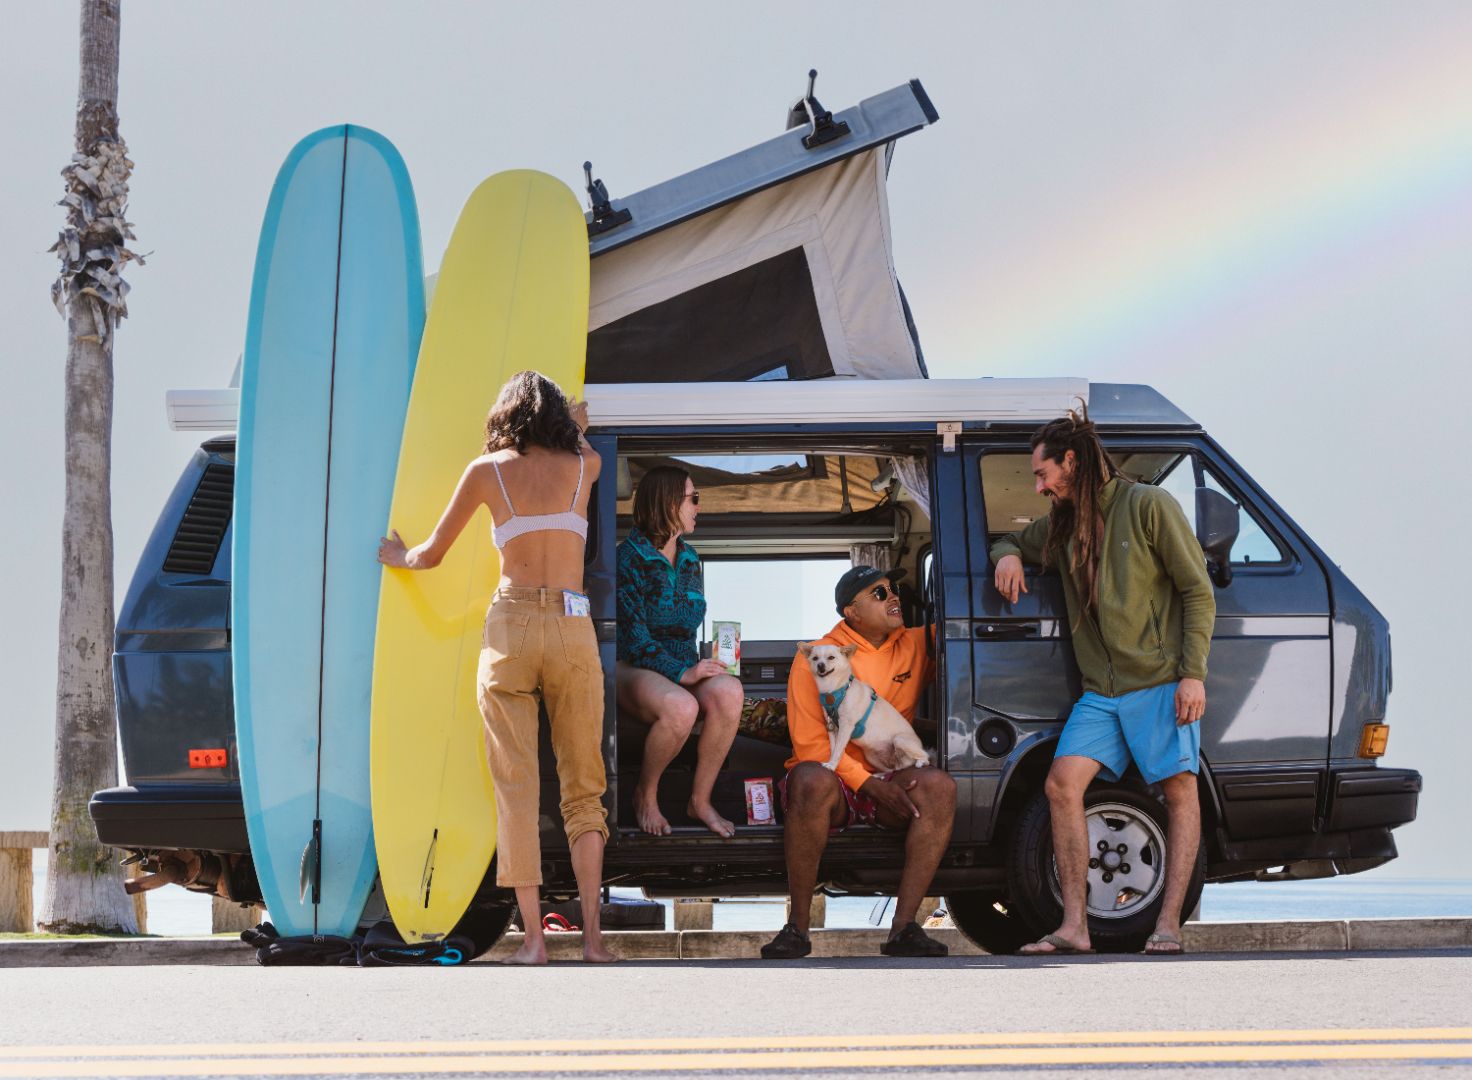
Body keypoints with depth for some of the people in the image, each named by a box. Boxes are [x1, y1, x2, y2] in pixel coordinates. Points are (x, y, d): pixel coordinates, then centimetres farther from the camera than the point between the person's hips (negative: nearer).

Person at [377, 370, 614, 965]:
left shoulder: (488, 470, 6)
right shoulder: (585, 464, 11)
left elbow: (431, 554, 14)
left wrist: (399, 557, 35)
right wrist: (573, 424, 60)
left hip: (509, 630, -1)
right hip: (573, 627, 1)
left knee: (516, 787, -1)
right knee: (583, 785, 7)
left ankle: (533, 937, -9)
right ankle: (592, 934, -2)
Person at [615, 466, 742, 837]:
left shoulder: (689, 558, 15)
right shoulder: (631, 556, -8)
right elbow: (634, 633, -14)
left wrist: (697, 665, 2)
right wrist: (681, 674, -23)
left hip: (681, 665, 6)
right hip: (632, 668, -6)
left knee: (728, 691, -29)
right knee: (680, 706, -39)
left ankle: (700, 800, -15)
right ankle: (645, 795, -10)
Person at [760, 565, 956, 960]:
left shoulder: (916, 646, 9)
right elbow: (809, 743, -10)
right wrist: (871, 784, -19)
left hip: (889, 783, 3)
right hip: (834, 781, -3)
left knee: (940, 786, -29)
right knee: (812, 780, -39)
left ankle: (903, 926, -30)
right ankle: (798, 925, -28)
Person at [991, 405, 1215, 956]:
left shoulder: (1148, 506, -3)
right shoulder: (1061, 525, 17)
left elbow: (1198, 591, -4)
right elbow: (1012, 543, 37)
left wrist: (1193, 673, -13)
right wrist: (1008, 555, 10)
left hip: (1162, 681, -5)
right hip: (1101, 691, 5)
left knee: (1180, 791, -9)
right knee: (1062, 782, -12)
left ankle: (1168, 926, -9)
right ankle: (1074, 926, -15)